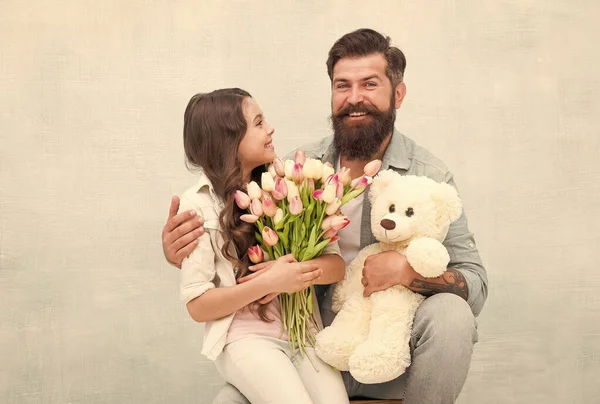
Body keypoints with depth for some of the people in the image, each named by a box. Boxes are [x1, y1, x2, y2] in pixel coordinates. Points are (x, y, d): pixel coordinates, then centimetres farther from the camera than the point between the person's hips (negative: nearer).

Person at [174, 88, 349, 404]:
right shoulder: (198, 206, -5)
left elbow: (336, 265, 5)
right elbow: (198, 306, -7)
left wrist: (292, 272, -16)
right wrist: (268, 283, -18)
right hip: (244, 339, -3)